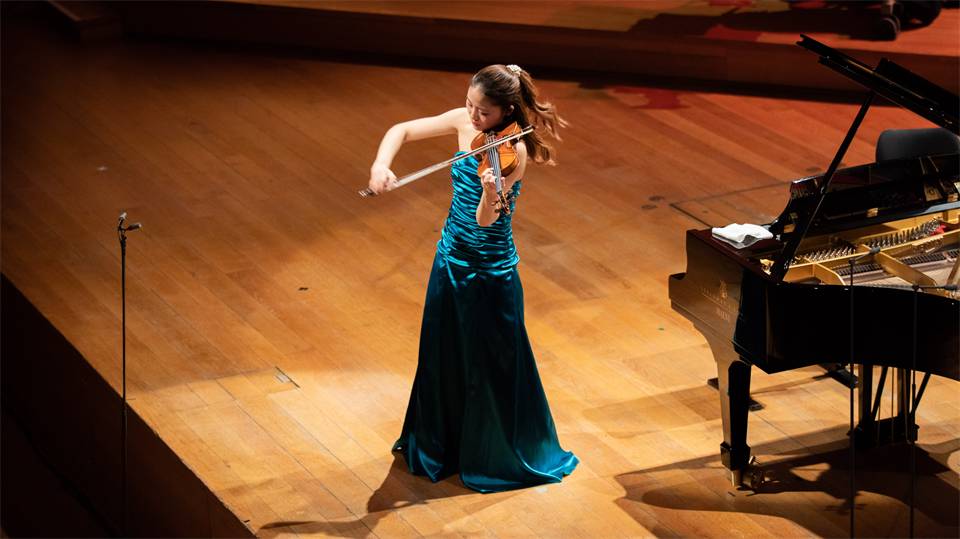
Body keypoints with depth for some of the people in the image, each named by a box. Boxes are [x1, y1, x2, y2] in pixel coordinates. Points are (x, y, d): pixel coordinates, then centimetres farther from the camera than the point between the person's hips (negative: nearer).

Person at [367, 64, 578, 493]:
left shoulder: (514, 152, -23)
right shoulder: (463, 122, -5)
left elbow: (486, 220, -30)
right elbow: (401, 131, 3)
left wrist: (490, 193, -53)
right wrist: (381, 165, -16)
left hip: (490, 273, -7)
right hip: (451, 258, 7)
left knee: (491, 367, 5)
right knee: (442, 357, 21)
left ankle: (503, 456, 24)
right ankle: (439, 443, 41)